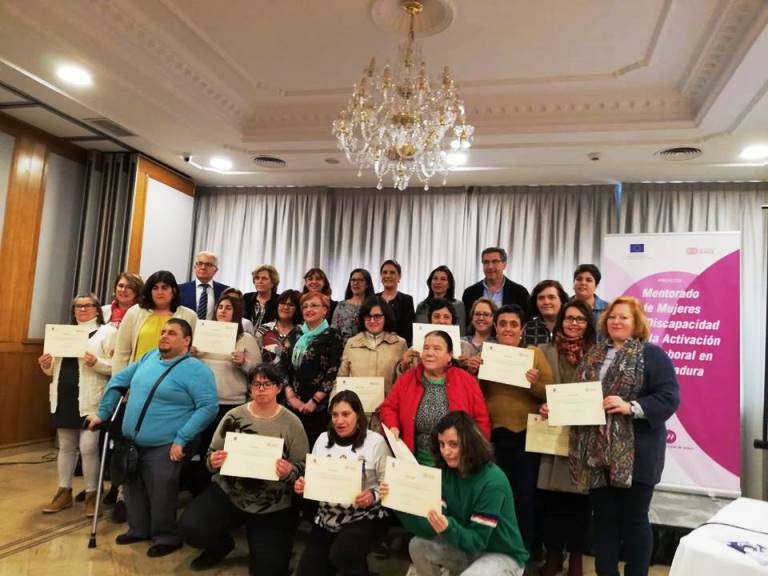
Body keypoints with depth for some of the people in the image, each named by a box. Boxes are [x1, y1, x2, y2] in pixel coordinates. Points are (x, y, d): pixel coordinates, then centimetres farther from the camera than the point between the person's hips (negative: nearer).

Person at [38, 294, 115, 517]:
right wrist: (46, 365, 0)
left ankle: (91, 495, 7)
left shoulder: (107, 332, -1)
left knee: (88, 447, -5)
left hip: (90, 400, -6)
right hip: (64, 398, 6)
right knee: (65, 446, 13)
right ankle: (64, 492, 24)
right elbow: (56, 368, 22)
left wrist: (96, 363, -25)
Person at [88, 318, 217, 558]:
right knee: (134, 490, 21)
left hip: (163, 447, -7)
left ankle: (166, 537, 26)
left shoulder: (196, 370, -16)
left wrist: (182, 439, -25)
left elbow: (209, 407, -22)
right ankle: (138, 529, 42)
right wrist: (102, 413, 13)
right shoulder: (149, 357, 8)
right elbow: (119, 381, 17)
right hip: (131, 442, 7)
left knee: (160, 497, 3)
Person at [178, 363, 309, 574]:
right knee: (190, 528, -20)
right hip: (228, 493, 2)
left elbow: (302, 467, -4)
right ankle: (222, 545, 16)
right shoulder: (233, 416, -2)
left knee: (269, 569, -5)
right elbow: (212, 454, 6)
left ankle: (256, 552, 34)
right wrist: (212, 461, -17)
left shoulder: (292, 423, -8)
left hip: (273, 507, -2)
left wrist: (290, 472, -27)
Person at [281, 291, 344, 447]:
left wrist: (314, 401, -12)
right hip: (292, 404, 4)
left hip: (319, 406, -4)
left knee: (314, 447, -4)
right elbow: (283, 366, 8)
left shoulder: (332, 336, -2)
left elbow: (334, 373, -9)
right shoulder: (295, 334, 13)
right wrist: (290, 395, -3)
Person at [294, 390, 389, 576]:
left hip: (363, 518, -4)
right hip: (326, 518, 5)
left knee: (342, 554, -29)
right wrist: (302, 485, -10)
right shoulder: (323, 439, 3)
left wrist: (373, 495, -26)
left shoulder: (375, 441, -10)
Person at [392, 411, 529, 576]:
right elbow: (430, 529, -14)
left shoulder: (492, 482, -27)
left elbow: (477, 540, -26)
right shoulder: (447, 473, -7)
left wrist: (448, 528, -44)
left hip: (503, 556, -6)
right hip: (470, 546, 6)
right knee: (418, 546, -9)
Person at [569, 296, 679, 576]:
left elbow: (669, 397, -11)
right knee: (603, 516, 11)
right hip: (596, 451, 5)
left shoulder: (652, 354, -2)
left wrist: (631, 407, -23)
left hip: (635, 453, -4)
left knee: (634, 517, 6)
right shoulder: (593, 355, 14)